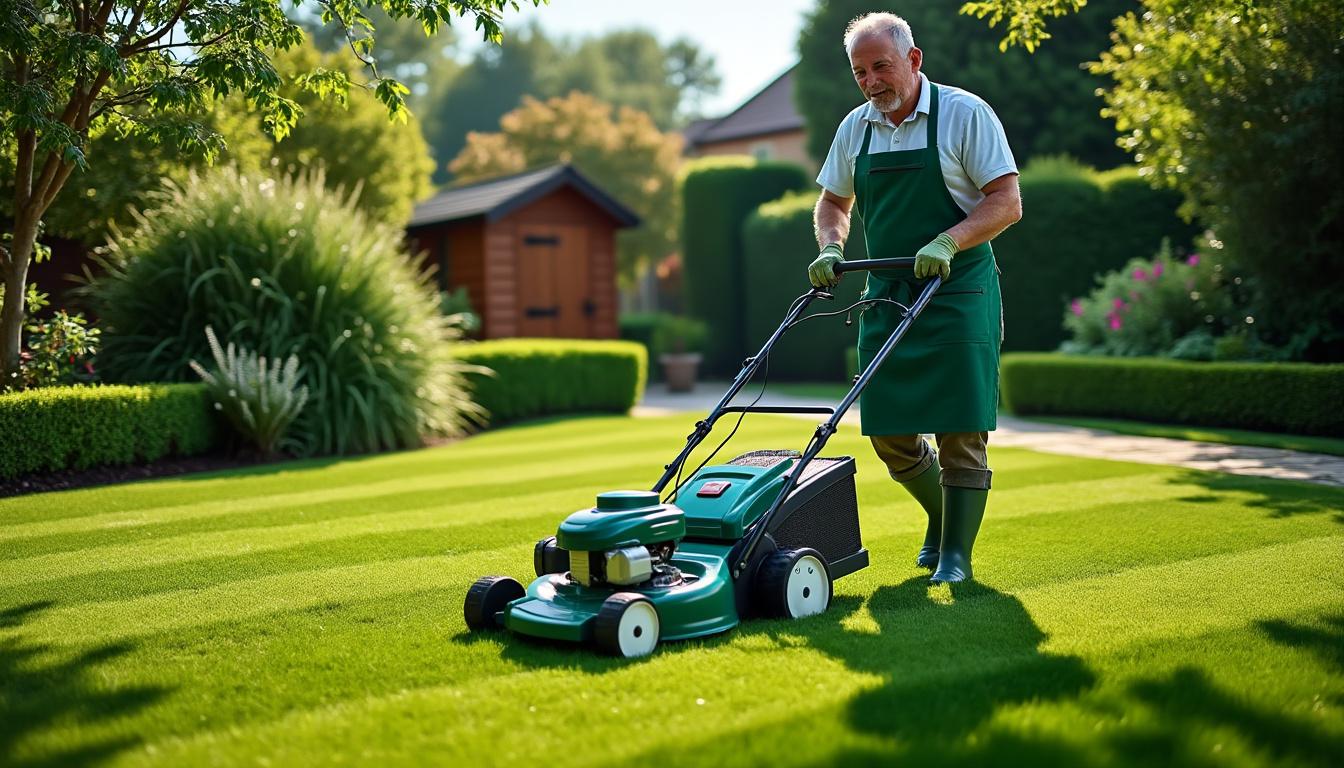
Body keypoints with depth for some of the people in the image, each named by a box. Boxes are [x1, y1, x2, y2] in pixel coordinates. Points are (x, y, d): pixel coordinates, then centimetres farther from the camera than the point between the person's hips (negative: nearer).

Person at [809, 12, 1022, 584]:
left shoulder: (965, 114, -7)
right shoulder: (855, 128, 8)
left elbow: (1007, 202, -10)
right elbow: (833, 201, 21)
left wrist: (945, 242, -24)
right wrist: (830, 248, 0)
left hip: (958, 293, -5)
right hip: (885, 295, 5)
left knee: (960, 431, -5)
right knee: (888, 431, 6)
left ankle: (955, 553, 8)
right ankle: (941, 515, 31)